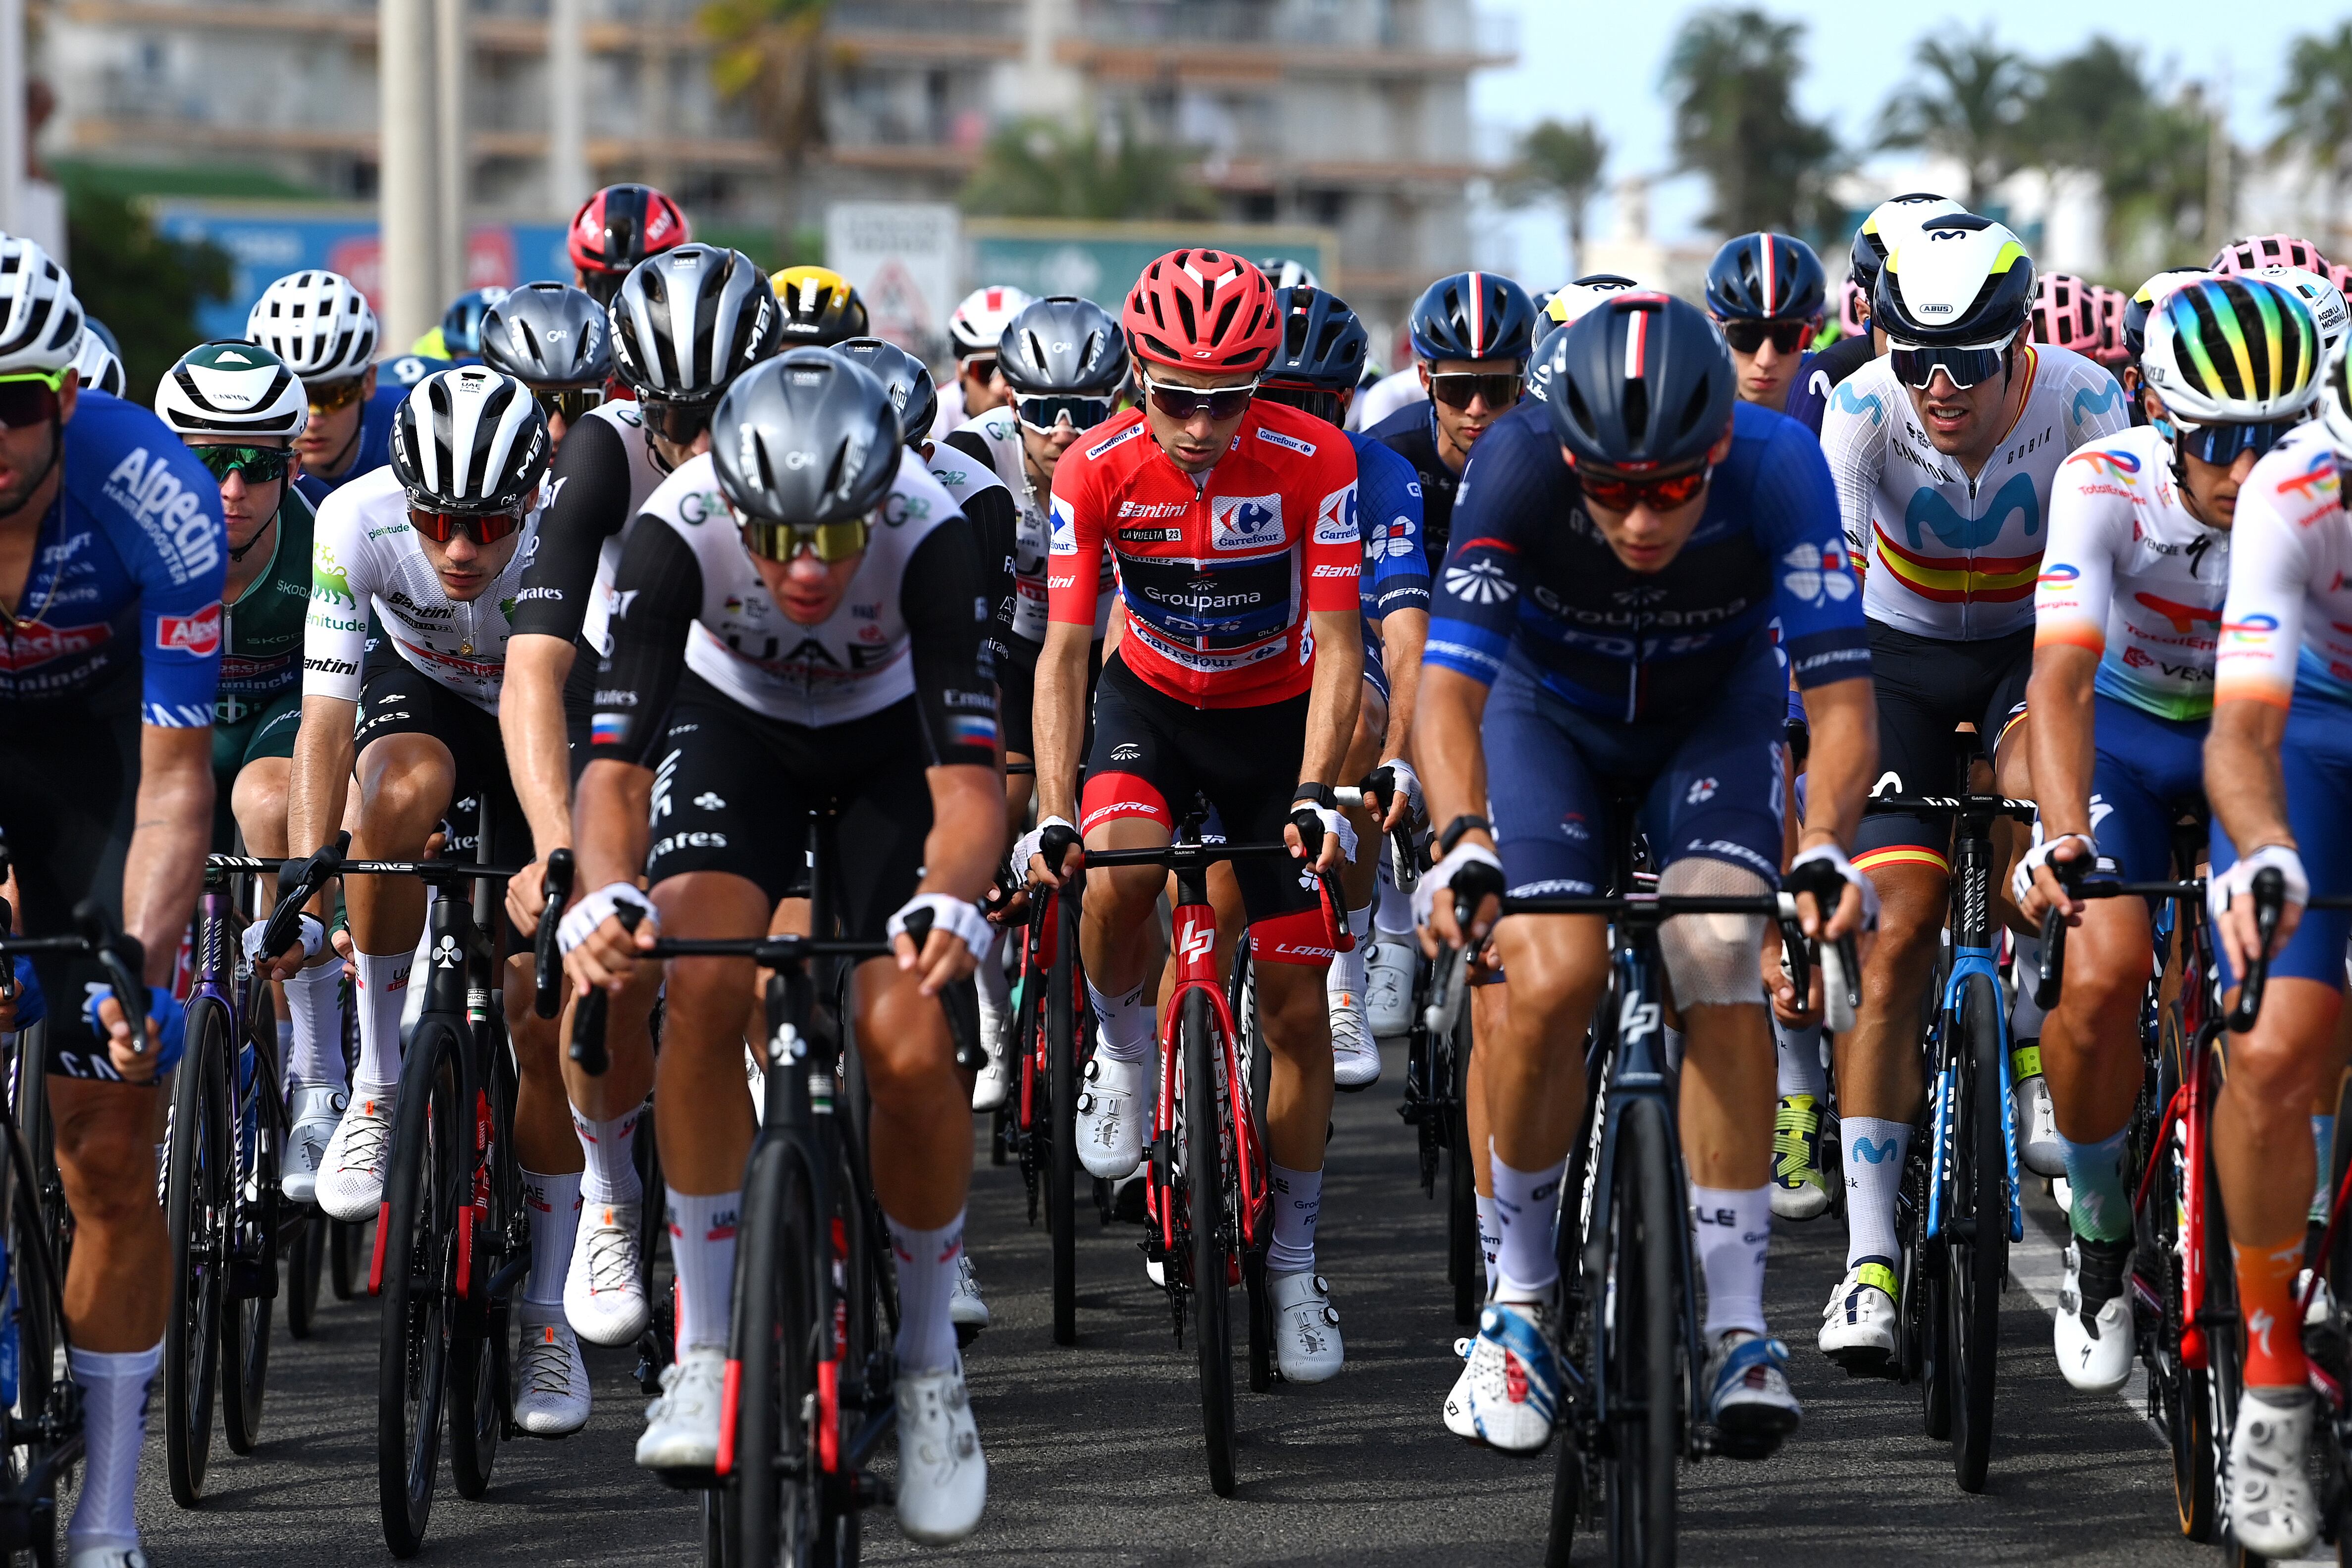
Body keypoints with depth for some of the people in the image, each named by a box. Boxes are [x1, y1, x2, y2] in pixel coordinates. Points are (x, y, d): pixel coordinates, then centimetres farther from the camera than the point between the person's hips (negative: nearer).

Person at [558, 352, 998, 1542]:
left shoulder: (928, 535, -36)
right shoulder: (681, 529, -33)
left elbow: (970, 781, -40)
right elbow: (614, 765, -36)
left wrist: (947, 906, -60)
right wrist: (605, 897, -56)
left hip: (892, 737, -1)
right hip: (735, 721, 1)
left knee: (910, 1050, -19)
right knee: (699, 987, -26)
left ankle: (929, 1362, 5)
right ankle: (706, 1345, -13)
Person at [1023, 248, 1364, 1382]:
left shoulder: (1313, 461, -24)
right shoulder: (1097, 470, -22)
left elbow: (1337, 649, -22)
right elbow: (1064, 650, -20)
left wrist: (1312, 795, -35)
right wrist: (1051, 814, -32)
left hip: (1276, 717, 0)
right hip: (1151, 702, 0)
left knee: (1296, 1005, -2)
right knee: (1119, 868, -34)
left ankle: (1293, 1259, 15)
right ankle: (1124, 1049, -3)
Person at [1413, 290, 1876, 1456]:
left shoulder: (1776, 468, -33)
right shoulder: (1521, 464, -35)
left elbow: (1838, 693, -34)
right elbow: (1448, 688, -39)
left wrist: (1825, 849, -51)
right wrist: (1466, 847, -56)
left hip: (1714, 713, 1)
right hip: (1549, 712, 0)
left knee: (1718, 963, -22)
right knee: (1552, 977, -22)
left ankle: (1740, 1326, -13)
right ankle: (1520, 1293, 1)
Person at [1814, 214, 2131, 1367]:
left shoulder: (2082, 403, -26)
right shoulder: (1863, 411, -25)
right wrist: (1803, 742, -39)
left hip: (2039, 643, 0)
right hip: (1902, 653, 0)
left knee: (2039, 791, -34)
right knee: (1895, 937, -10)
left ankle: (2035, 1043, -9)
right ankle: (1870, 1259, -6)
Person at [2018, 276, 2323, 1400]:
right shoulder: (2106, 486, -28)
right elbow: (2062, 677, -37)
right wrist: (2063, 838, -53)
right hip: (2122, 724, -1)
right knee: (2105, 971, -24)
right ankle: (2099, 1229, 0)